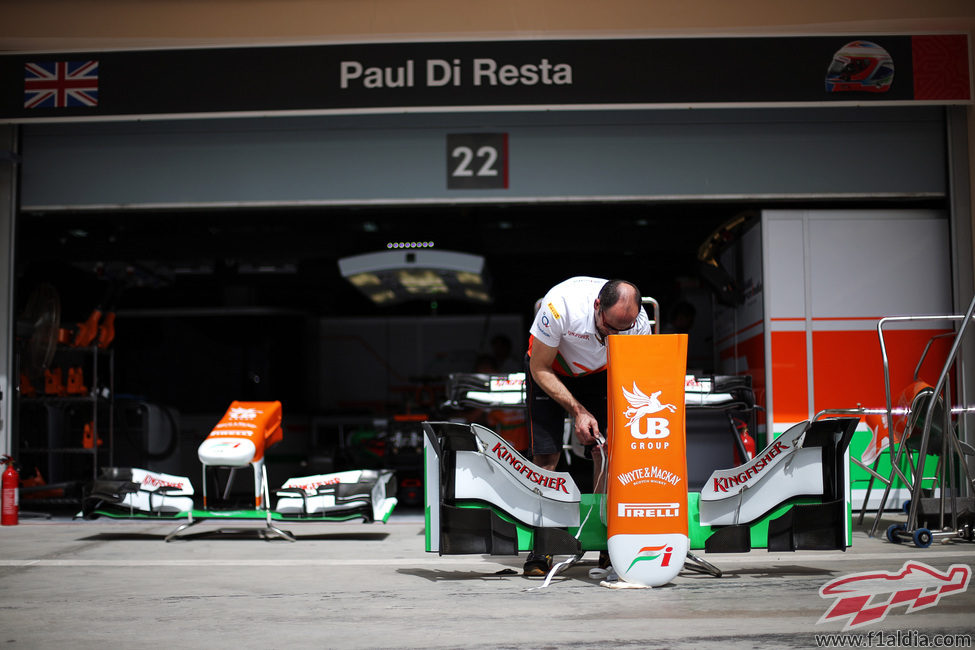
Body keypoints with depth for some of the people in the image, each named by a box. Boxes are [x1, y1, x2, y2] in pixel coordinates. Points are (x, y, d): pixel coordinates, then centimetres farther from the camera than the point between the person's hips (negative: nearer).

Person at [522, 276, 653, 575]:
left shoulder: (639, 323, -27)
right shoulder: (560, 305, -37)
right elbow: (540, 369, -23)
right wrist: (578, 411, -27)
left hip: (599, 373, 3)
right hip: (551, 369, -2)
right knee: (546, 456, -12)